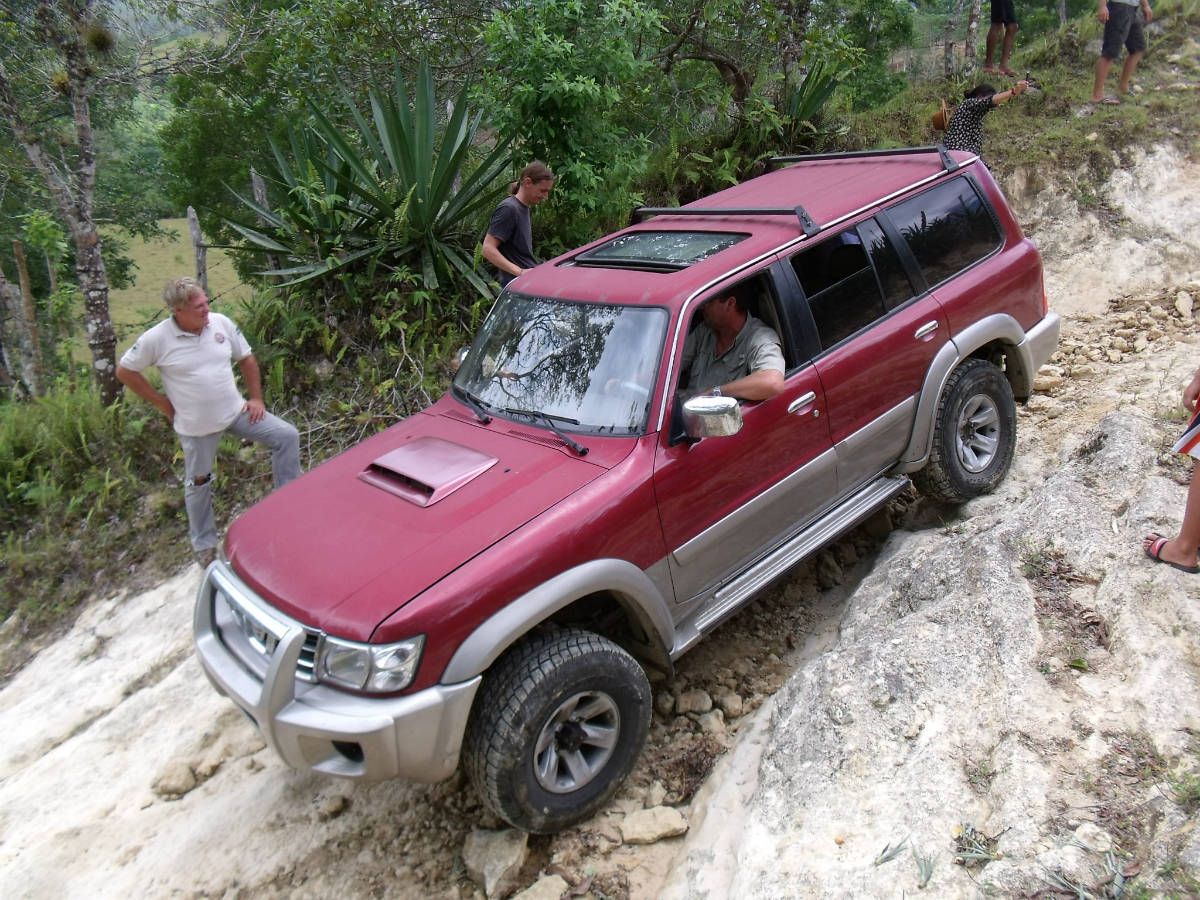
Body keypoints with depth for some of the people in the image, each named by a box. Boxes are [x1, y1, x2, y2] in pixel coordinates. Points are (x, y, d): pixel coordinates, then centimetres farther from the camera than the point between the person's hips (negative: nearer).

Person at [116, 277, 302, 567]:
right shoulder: (156, 339, -17)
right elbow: (125, 372, -5)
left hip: (236, 411, 3)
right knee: (198, 484, 12)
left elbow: (246, 359, 6)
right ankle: (204, 545, 31)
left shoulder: (221, 323, -7)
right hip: (196, 425, -3)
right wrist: (162, 403, -5)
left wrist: (256, 398, 1)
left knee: (287, 436, -7)